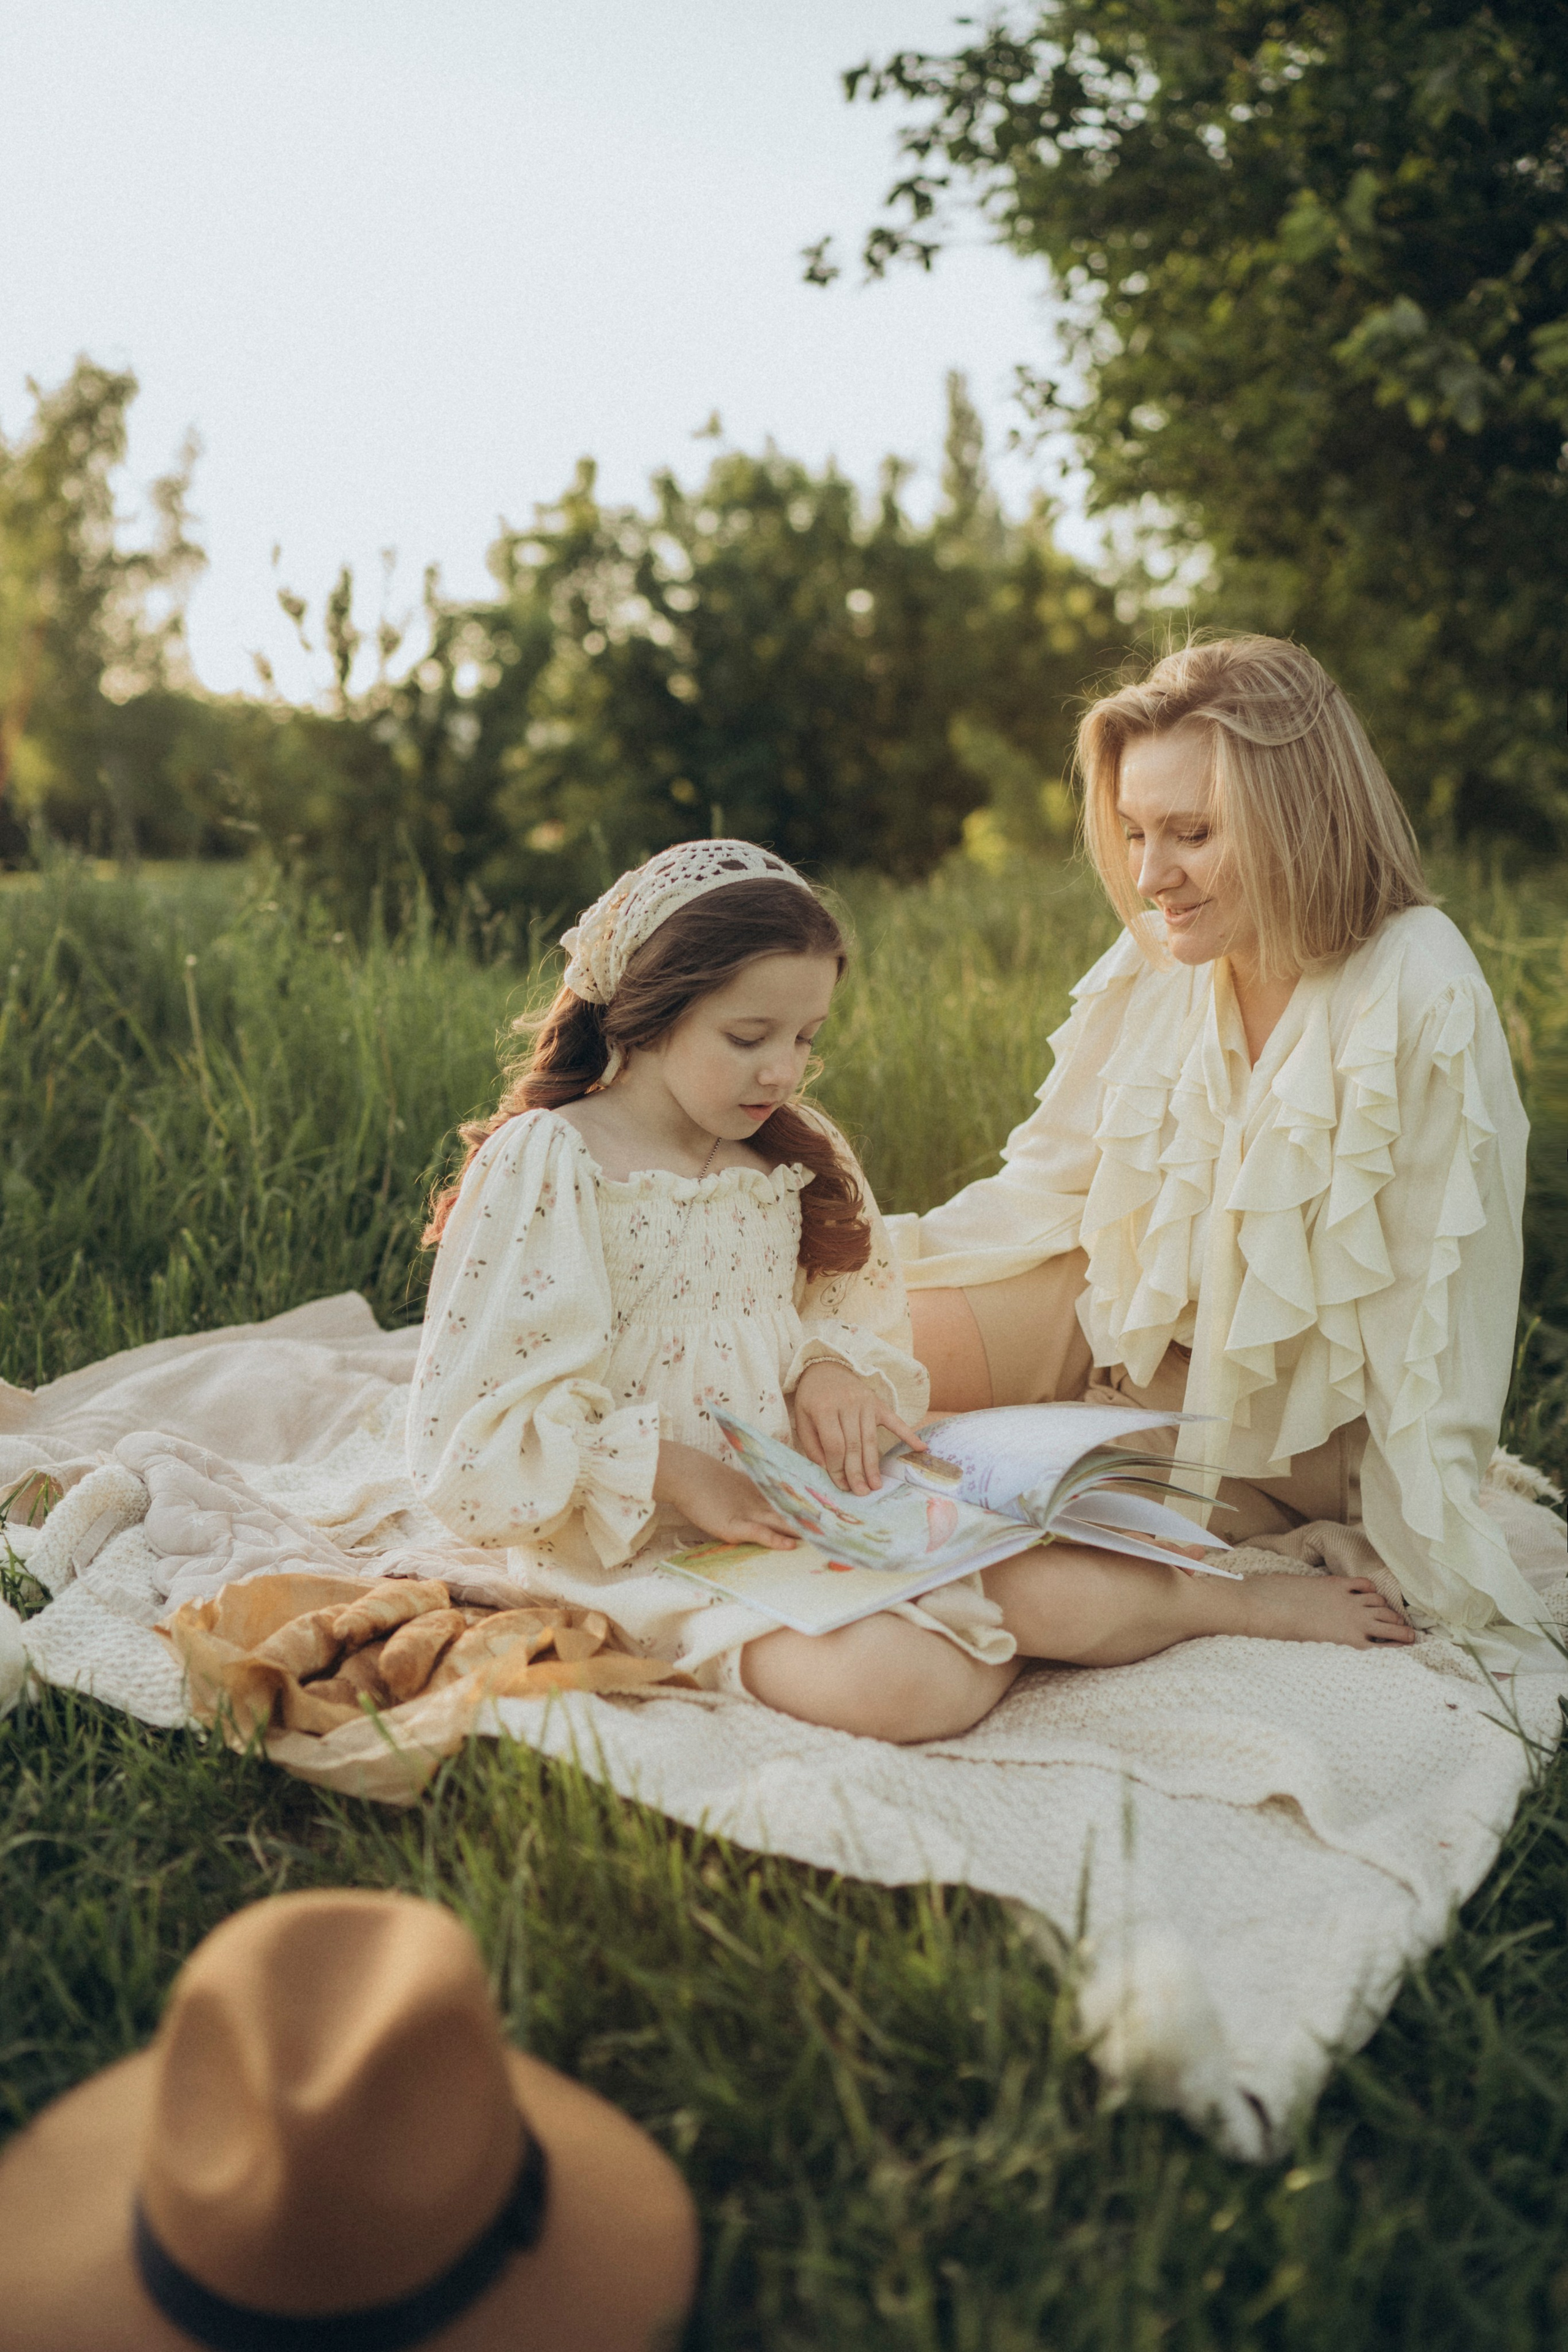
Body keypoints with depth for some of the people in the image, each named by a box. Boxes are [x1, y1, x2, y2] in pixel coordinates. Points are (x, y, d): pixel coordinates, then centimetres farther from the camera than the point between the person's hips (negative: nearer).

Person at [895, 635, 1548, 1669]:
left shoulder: (1425, 1004, -24)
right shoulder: (1158, 961, -8)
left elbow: (1442, 1302, -19)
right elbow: (1053, 1185, 1)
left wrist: (1426, 1579, -17)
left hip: (1285, 1408, -5)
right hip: (1130, 1320, 6)